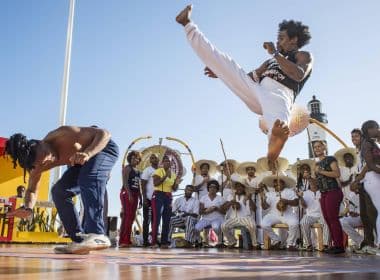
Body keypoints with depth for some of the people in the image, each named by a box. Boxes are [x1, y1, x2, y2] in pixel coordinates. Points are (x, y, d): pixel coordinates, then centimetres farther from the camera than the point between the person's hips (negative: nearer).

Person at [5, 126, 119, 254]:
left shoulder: (63, 134, -36)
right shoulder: (38, 165, -16)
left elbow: (104, 134, -38)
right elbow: (32, 190, 2)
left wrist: (88, 153, -55)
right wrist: (28, 208, -21)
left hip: (104, 148, -7)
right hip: (83, 163, 7)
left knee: (89, 177, -35)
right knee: (59, 191, -3)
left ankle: (97, 235, -44)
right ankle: (80, 240, -1)